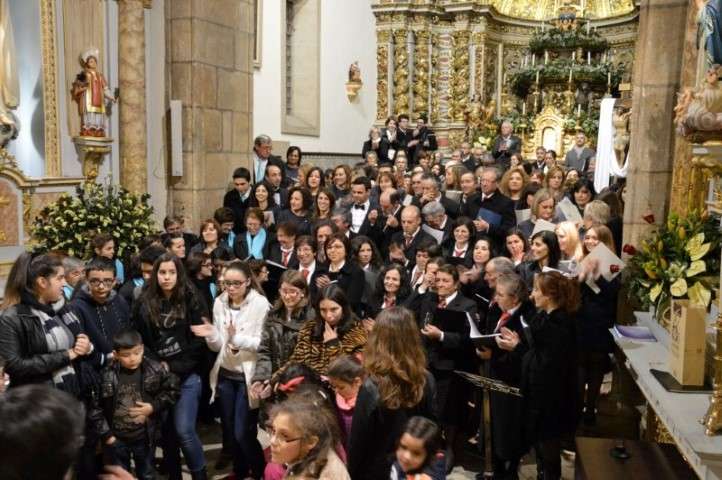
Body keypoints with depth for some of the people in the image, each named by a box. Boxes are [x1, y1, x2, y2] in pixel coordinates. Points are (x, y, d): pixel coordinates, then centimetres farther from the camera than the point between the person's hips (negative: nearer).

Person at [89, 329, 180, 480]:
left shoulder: (154, 370, -13)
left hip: (144, 437, 0)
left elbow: (173, 390, -1)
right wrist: (106, 434, -8)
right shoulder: (107, 376, -15)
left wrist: (154, 406, -14)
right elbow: (95, 408, -7)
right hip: (117, 439, 0)